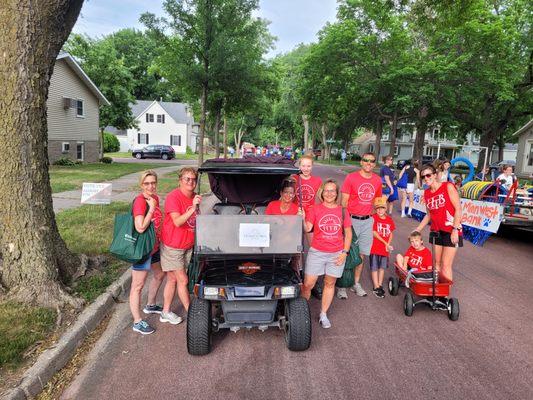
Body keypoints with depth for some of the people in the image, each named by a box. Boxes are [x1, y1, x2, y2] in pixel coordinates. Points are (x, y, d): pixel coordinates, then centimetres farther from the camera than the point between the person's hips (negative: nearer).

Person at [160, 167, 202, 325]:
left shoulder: (194, 197, 6)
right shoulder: (173, 197, -18)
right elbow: (177, 222, -27)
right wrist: (193, 208, -35)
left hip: (188, 246, 7)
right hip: (172, 247, -7)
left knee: (173, 280, 15)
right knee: (183, 281, 1)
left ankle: (166, 312, 27)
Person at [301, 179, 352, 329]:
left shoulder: (342, 211, 3)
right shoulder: (315, 209, -2)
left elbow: (348, 233, 6)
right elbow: (307, 229, -12)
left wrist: (345, 252, -1)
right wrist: (302, 218, -29)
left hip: (336, 254, 2)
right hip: (316, 253, -1)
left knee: (330, 283, 11)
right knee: (308, 284, -2)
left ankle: (323, 314, 26)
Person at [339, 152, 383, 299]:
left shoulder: (377, 180, 6)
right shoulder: (351, 177, -8)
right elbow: (344, 201, -7)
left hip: (367, 221, 5)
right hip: (352, 219, -4)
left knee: (361, 254, 11)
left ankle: (356, 283, 26)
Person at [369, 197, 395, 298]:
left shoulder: (389, 219, 6)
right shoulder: (374, 218, -9)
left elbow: (391, 234, 10)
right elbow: (373, 232, -14)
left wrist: (388, 245, -6)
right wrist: (385, 242, -14)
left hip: (385, 248, 5)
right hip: (375, 247, -5)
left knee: (382, 267, 15)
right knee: (374, 267, 2)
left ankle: (380, 285, 29)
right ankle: (376, 287, 11)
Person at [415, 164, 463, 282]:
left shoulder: (448, 187, -8)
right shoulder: (427, 193, 8)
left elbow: (458, 209, -12)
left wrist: (455, 230, -18)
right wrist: (417, 230, 13)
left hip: (451, 231, -6)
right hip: (436, 231, 6)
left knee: (446, 266, -5)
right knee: (436, 263, 11)